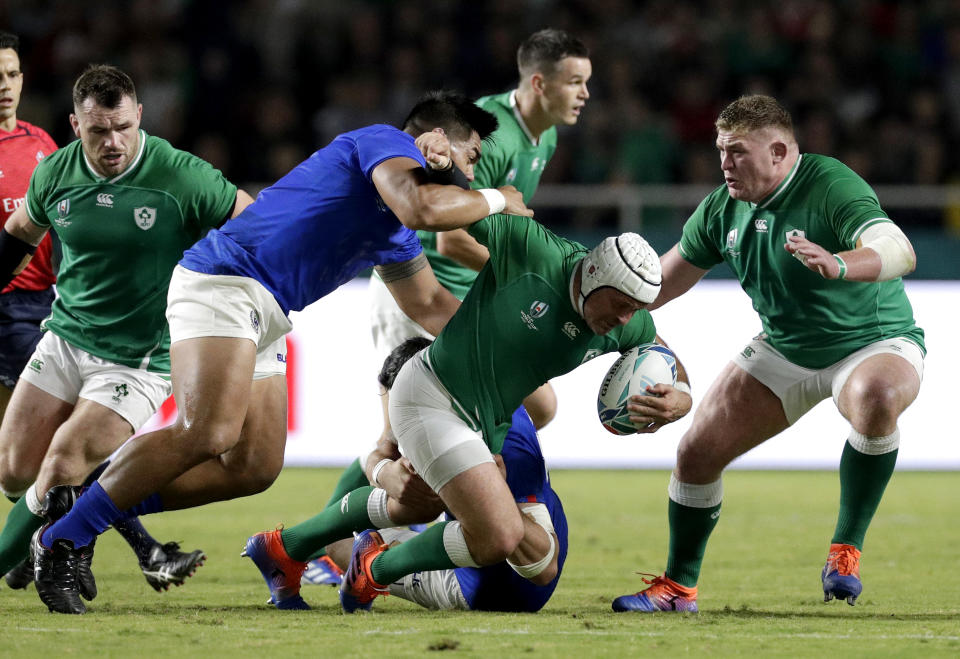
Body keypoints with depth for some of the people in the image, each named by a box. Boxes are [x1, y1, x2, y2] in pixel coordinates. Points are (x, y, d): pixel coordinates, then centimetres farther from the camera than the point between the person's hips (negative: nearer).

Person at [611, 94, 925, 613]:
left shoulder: (831, 187, -26)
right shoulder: (723, 207, -4)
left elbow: (901, 253, -41)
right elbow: (671, 275, 11)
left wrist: (839, 264, -60)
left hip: (876, 342, -6)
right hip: (784, 351, 6)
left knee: (875, 397, -41)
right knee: (697, 450, -2)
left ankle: (845, 552, -26)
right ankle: (678, 587, 19)